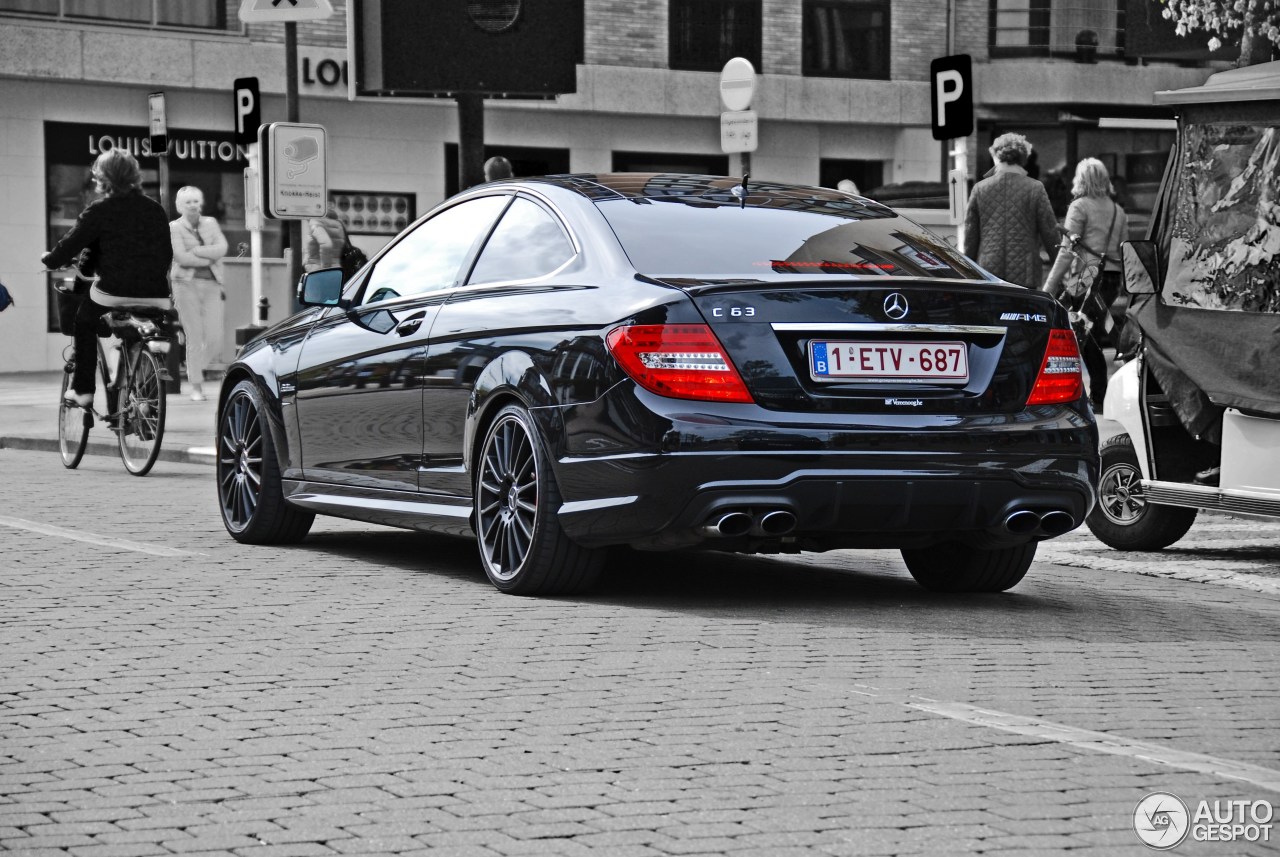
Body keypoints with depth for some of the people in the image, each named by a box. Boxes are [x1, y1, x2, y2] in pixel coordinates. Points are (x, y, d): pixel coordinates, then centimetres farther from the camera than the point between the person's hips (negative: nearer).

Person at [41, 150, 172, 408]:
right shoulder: (156, 209, 13)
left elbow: (71, 244, 0)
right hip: (156, 295, 4)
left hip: (113, 292, -3)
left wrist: (49, 260, 18)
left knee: (84, 324, 22)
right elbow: (167, 253, 18)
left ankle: (83, 389, 17)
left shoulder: (100, 210, -2)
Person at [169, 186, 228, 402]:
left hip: (212, 285, 3)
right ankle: (196, 386, 1)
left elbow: (222, 248, -2)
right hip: (187, 284, -3)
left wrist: (195, 251, -10)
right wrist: (209, 257, -5)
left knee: (215, 339, -4)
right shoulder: (174, 228, 2)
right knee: (194, 337, -5)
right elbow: (181, 257, -11)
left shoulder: (210, 223, 14)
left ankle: (195, 369, 23)